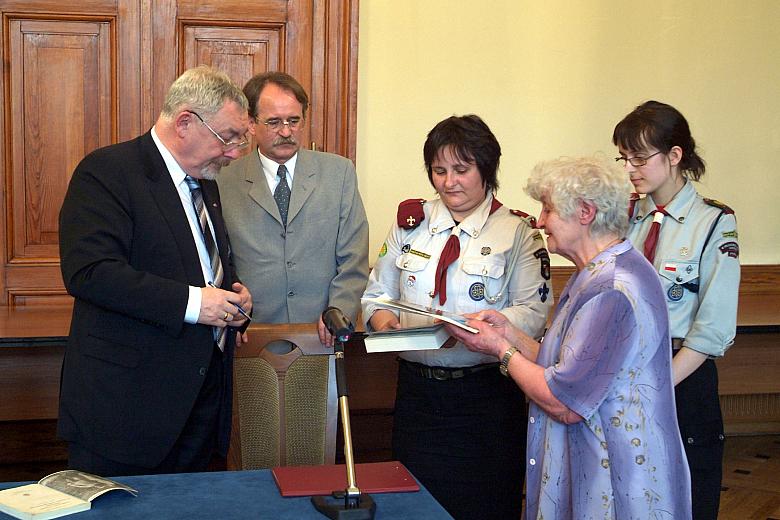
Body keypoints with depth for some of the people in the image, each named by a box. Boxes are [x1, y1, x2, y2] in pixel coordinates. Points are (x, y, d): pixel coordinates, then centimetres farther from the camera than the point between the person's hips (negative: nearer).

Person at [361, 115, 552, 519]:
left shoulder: (517, 231, -1)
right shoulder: (411, 221, 8)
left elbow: (534, 311, -8)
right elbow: (376, 294, 11)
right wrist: (385, 320, -11)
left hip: (486, 394, -3)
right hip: (417, 390, 3)